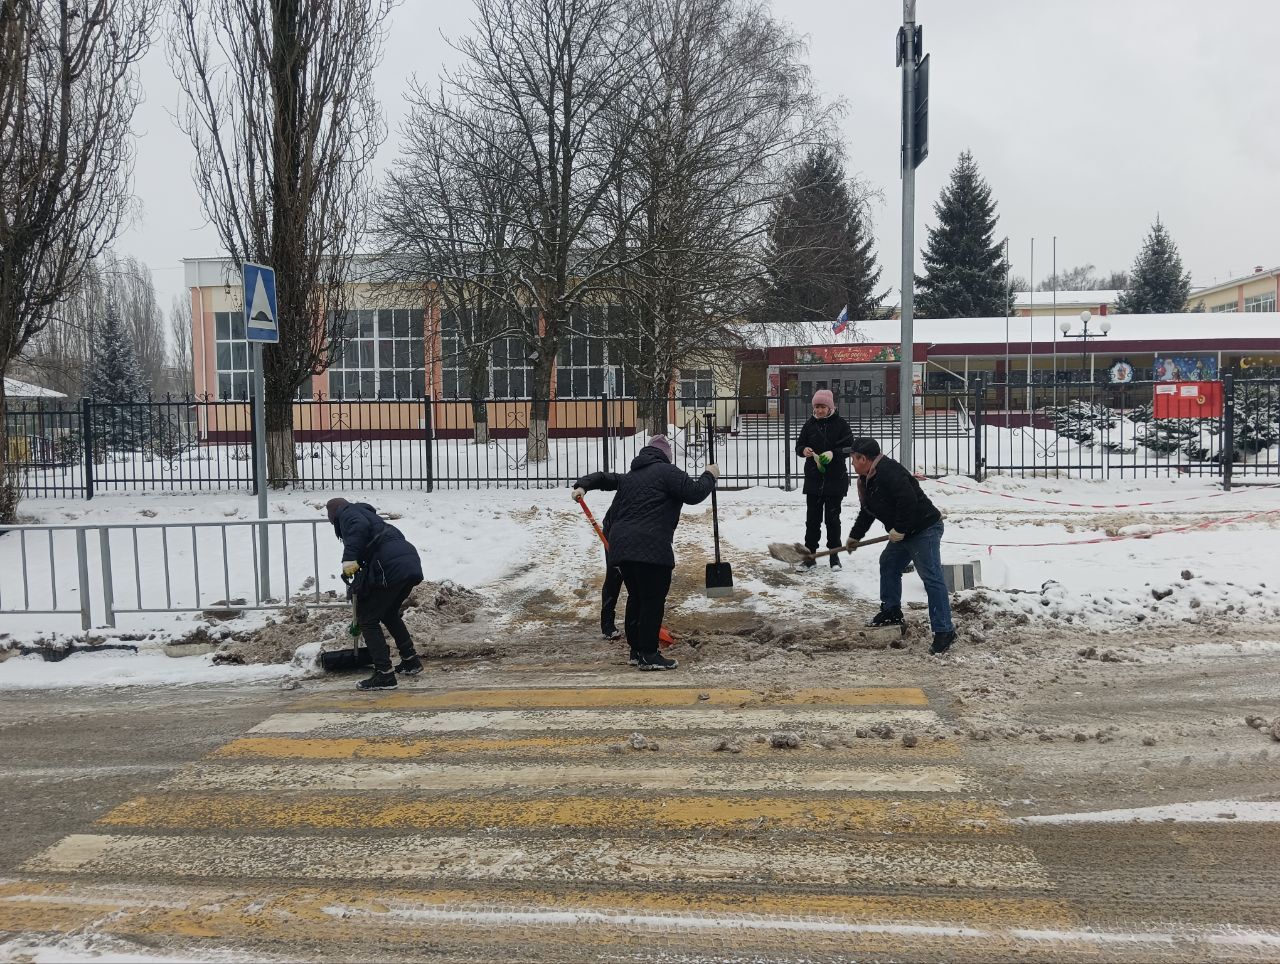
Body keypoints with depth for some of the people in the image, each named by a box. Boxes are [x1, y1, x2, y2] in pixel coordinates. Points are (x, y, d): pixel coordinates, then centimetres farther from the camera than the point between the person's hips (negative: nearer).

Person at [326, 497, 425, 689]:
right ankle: (411, 660, 34)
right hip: (411, 563, 9)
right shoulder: (366, 513, 35)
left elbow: (360, 527, -18)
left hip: (390, 567, -9)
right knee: (389, 614, 29)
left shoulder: (347, 513, 9)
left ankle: (384, 674, 1)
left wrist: (349, 558, -22)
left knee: (368, 618, 3)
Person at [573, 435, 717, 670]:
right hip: (650, 548, -8)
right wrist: (709, 476, 9)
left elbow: (604, 478, 27)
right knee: (653, 600, -3)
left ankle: (636, 650, 24)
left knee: (636, 598, 17)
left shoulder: (629, 478, 24)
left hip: (622, 546, 8)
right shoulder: (666, 471, 0)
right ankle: (649, 655, -2)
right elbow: (693, 494, -5)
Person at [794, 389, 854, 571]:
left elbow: (850, 447, -6)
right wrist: (804, 450, -14)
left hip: (835, 479, -2)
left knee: (832, 518, 5)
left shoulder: (840, 424, -3)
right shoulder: (809, 425, 5)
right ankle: (809, 555, 11)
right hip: (813, 479, 3)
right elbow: (799, 446, 9)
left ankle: (834, 555, 17)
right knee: (812, 518, 5)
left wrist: (833, 453, -22)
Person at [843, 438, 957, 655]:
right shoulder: (868, 480, 13)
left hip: (925, 529, -11)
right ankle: (891, 610, 35)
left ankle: (944, 630, -14)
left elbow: (908, 500, -30)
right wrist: (855, 536, 32)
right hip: (905, 532, 11)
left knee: (931, 577, -13)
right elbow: (867, 512, 26)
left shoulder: (889, 472, -22)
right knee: (888, 563, 22)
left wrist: (899, 529, -22)